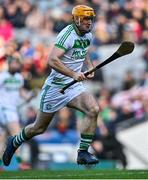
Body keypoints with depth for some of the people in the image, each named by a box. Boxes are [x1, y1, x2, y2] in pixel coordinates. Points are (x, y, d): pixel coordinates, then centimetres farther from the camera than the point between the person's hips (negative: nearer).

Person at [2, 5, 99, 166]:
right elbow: (52, 60, -31)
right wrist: (73, 74, -38)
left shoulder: (88, 35, 6)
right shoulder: (68, 34, -19)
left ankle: (83, 153, -17)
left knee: (93, 110, -22)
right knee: (39, 128, 8)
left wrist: (89, 65, 9)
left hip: (75, 87, 6)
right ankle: (14, 142, 38)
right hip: (56, 86, -6)